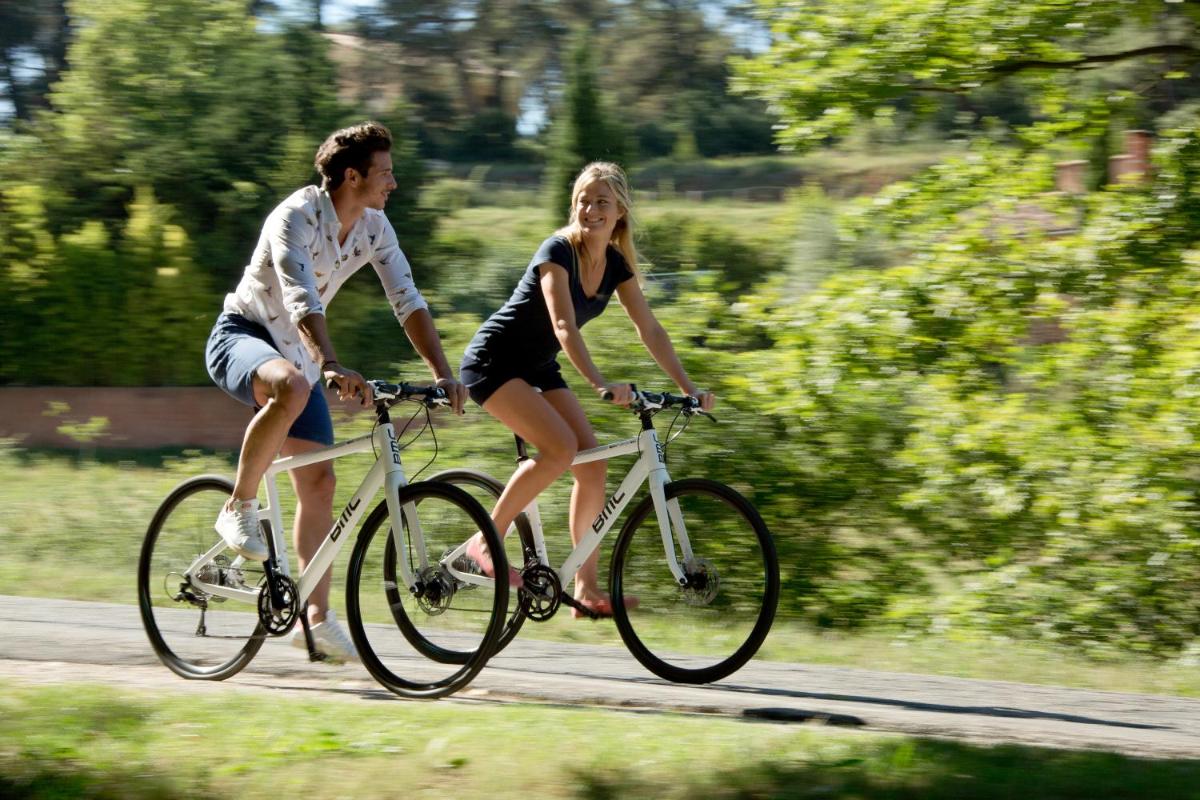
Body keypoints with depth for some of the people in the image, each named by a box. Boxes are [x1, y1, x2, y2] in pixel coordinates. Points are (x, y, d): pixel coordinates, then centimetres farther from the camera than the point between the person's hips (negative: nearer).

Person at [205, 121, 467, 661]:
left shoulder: (374, 227, -3)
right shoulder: (296, 217, -24)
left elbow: (408, 302, -3)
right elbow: (301, 299, -38)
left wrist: (443, 375, -14)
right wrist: (331, 366, -52)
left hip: (297, 354, 7)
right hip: (241, 337, -7)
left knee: (318, 481, 0)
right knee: (292, 388, -41)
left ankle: (316, 617, 5)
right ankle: (240, 509, -25)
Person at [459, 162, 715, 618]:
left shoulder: (616, 264, 0)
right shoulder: (558, 251, -22)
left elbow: (649, 330, 1)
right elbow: (564, 326, -33)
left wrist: (688, 387, -9)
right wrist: (599, 384, -46)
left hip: (537, 367, 7)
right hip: (494, 362, -7)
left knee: (593, 463, -6)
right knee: (559, 447, -27)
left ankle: (586, 588, -3)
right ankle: (487, 541, -13)